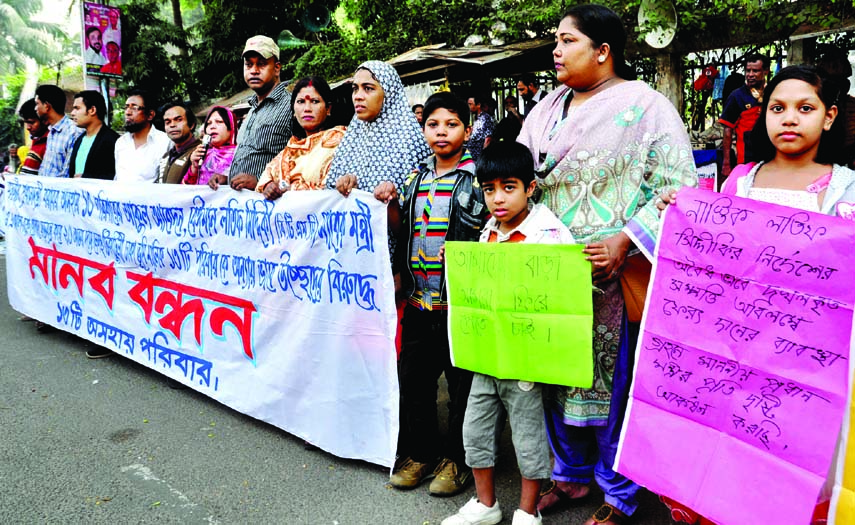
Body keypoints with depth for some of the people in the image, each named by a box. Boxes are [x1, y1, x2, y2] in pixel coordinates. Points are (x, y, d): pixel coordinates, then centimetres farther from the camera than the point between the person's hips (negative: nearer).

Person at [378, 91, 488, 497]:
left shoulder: (479, 177, -4)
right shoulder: (416, 178, 12)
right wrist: (391, 204, 2)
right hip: (419, 299, 6)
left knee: (463, 383, 7)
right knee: (412, 377, 13)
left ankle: (457, 459, 24)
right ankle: (420, 452, 30)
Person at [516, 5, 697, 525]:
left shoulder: (646, 106, -3)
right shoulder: (546, 109, 15)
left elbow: (678, 187, -9)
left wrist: (625, 240, -20)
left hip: (616, 276, -6)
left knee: (612, 379, 2)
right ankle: (571, 473, 32)